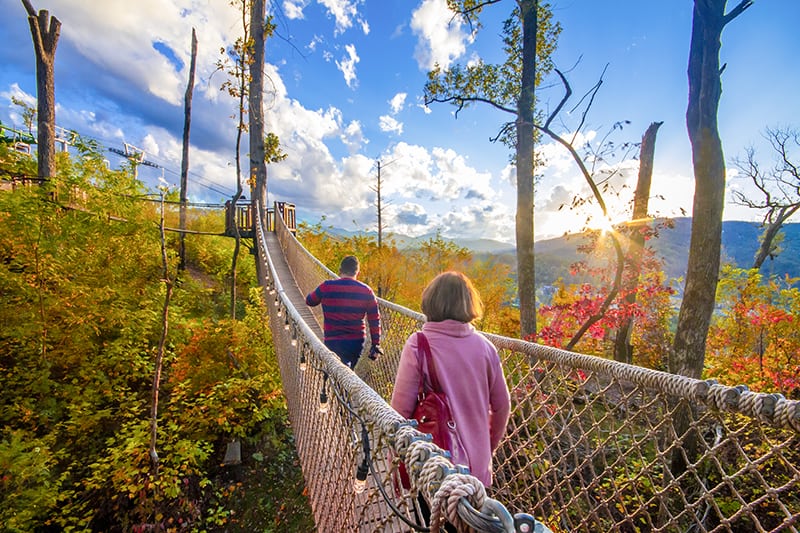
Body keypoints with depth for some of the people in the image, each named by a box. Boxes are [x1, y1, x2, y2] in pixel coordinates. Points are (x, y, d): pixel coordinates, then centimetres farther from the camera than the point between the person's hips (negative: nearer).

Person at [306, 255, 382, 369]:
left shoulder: (326, 287, -9)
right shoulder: (366, 291, -3)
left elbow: (309, 301, 11)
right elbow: (375, 320, 0)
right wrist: (376, 344, 9)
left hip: (334, 342, -3)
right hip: (357, 342, 3)